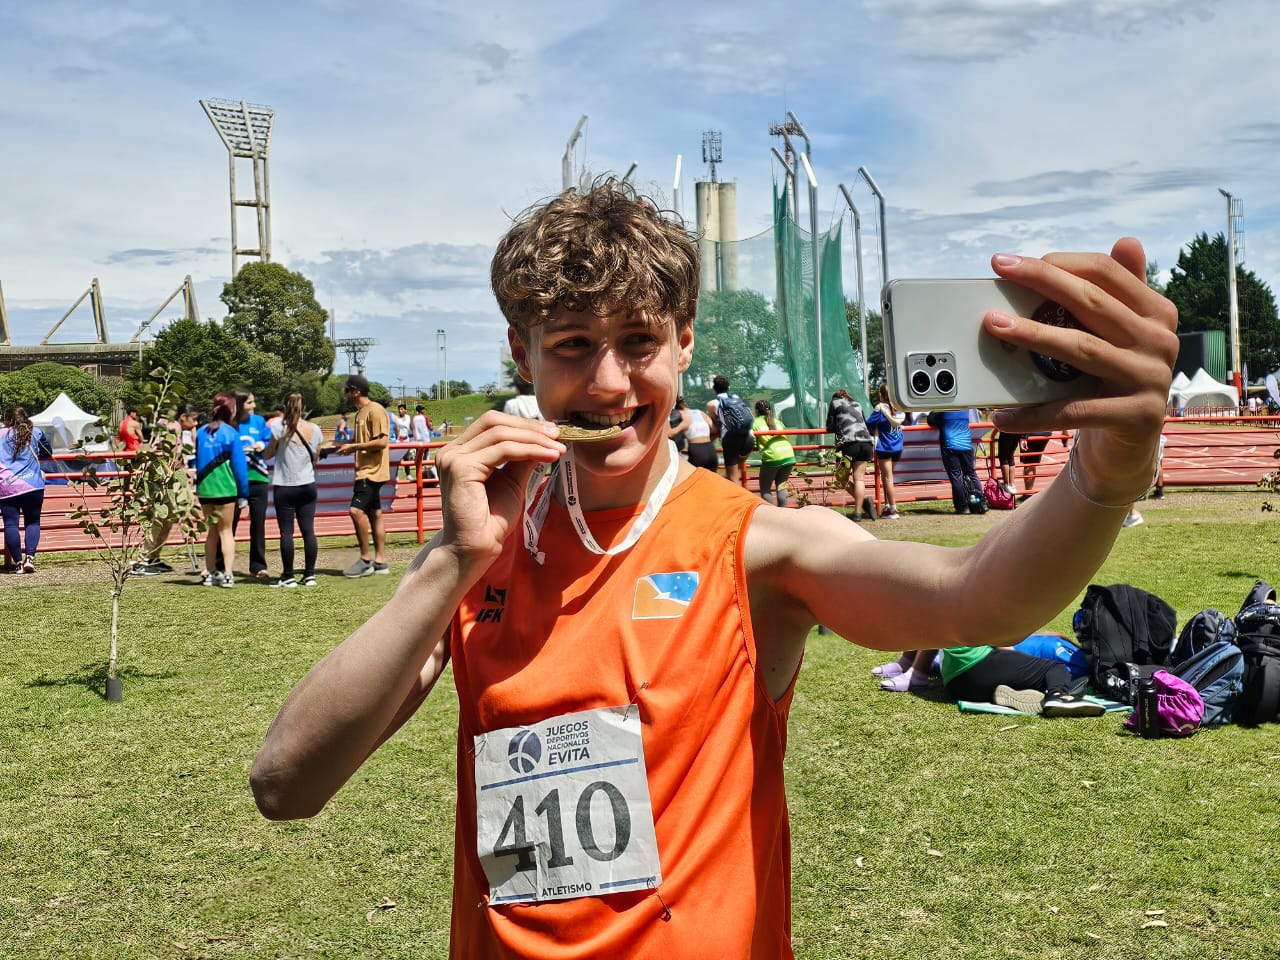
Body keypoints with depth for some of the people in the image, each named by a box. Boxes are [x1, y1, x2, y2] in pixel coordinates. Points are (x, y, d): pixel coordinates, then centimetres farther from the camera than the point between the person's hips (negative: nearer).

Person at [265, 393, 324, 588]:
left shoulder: (280, 428, -10)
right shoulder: (315, 430, 1)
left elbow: (268, 454, -1)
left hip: (284, 487, -4)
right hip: (308, 486, 4)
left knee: (286, 532, 1)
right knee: (308, 530, 6)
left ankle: (288, 577, 3)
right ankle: (310, 575, 9)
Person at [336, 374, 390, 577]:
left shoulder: (375, 410, -14)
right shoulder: (361, 412, 16)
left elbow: (381, 442, -21)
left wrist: (353, 446, -17)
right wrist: (347, 445, 9)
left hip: (372, 471, -10)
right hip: (365, 470, 10)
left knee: (356, 510, -16)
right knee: (374, 514, 10)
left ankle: (365, 559, -8)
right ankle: (380, 561, 14)